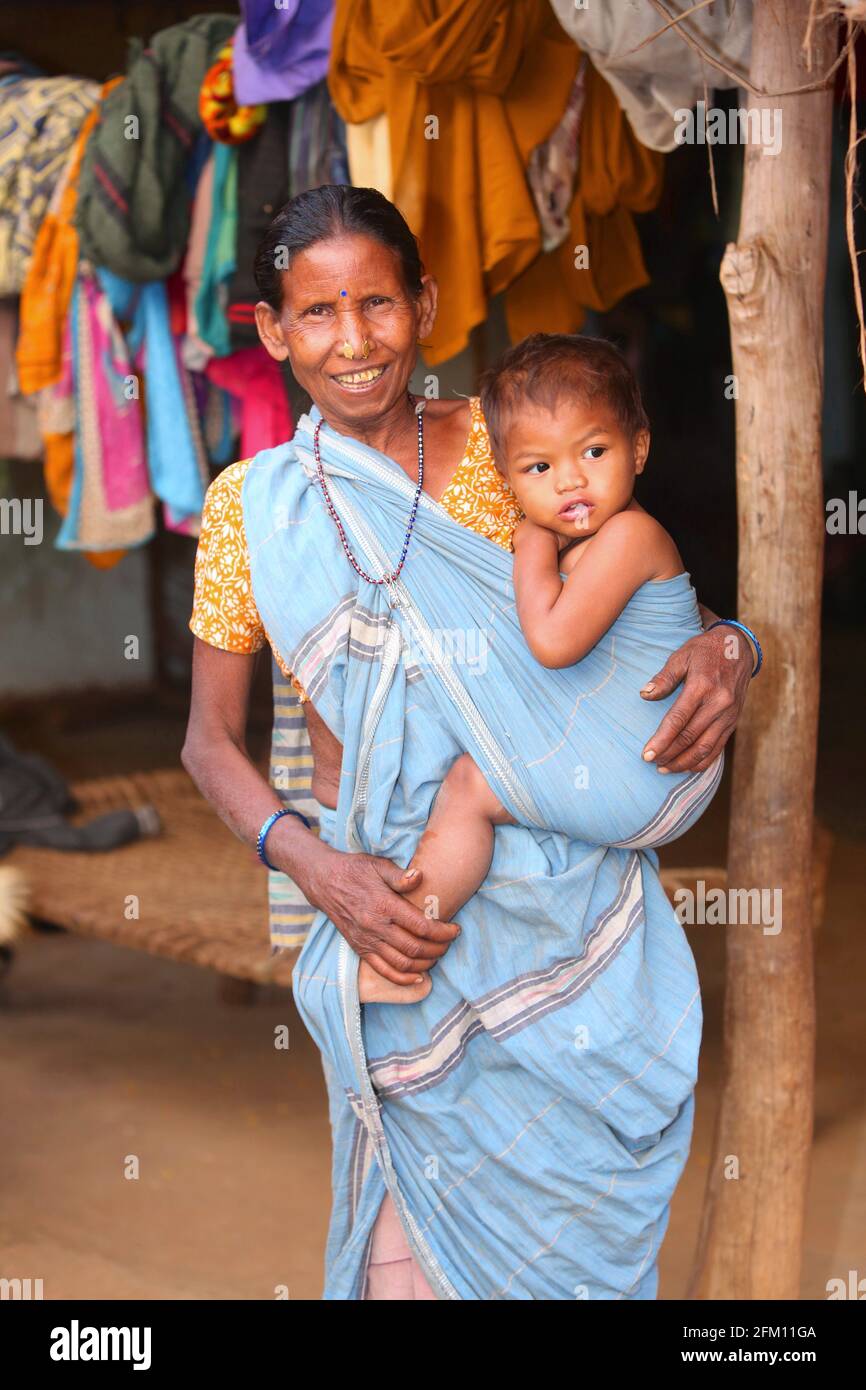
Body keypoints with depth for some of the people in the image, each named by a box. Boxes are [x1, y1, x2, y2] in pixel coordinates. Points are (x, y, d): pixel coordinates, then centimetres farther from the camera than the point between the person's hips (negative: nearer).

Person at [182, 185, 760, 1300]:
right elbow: (210, 741, 1)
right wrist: (315, 867, -15)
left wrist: (724, 647, -14)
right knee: (426, 1223, 3)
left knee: (578, 1204, 11)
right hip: (403, 908, -1)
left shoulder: (501, 444, 0)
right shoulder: (253, 506, -2)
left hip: (573, 895, 2)